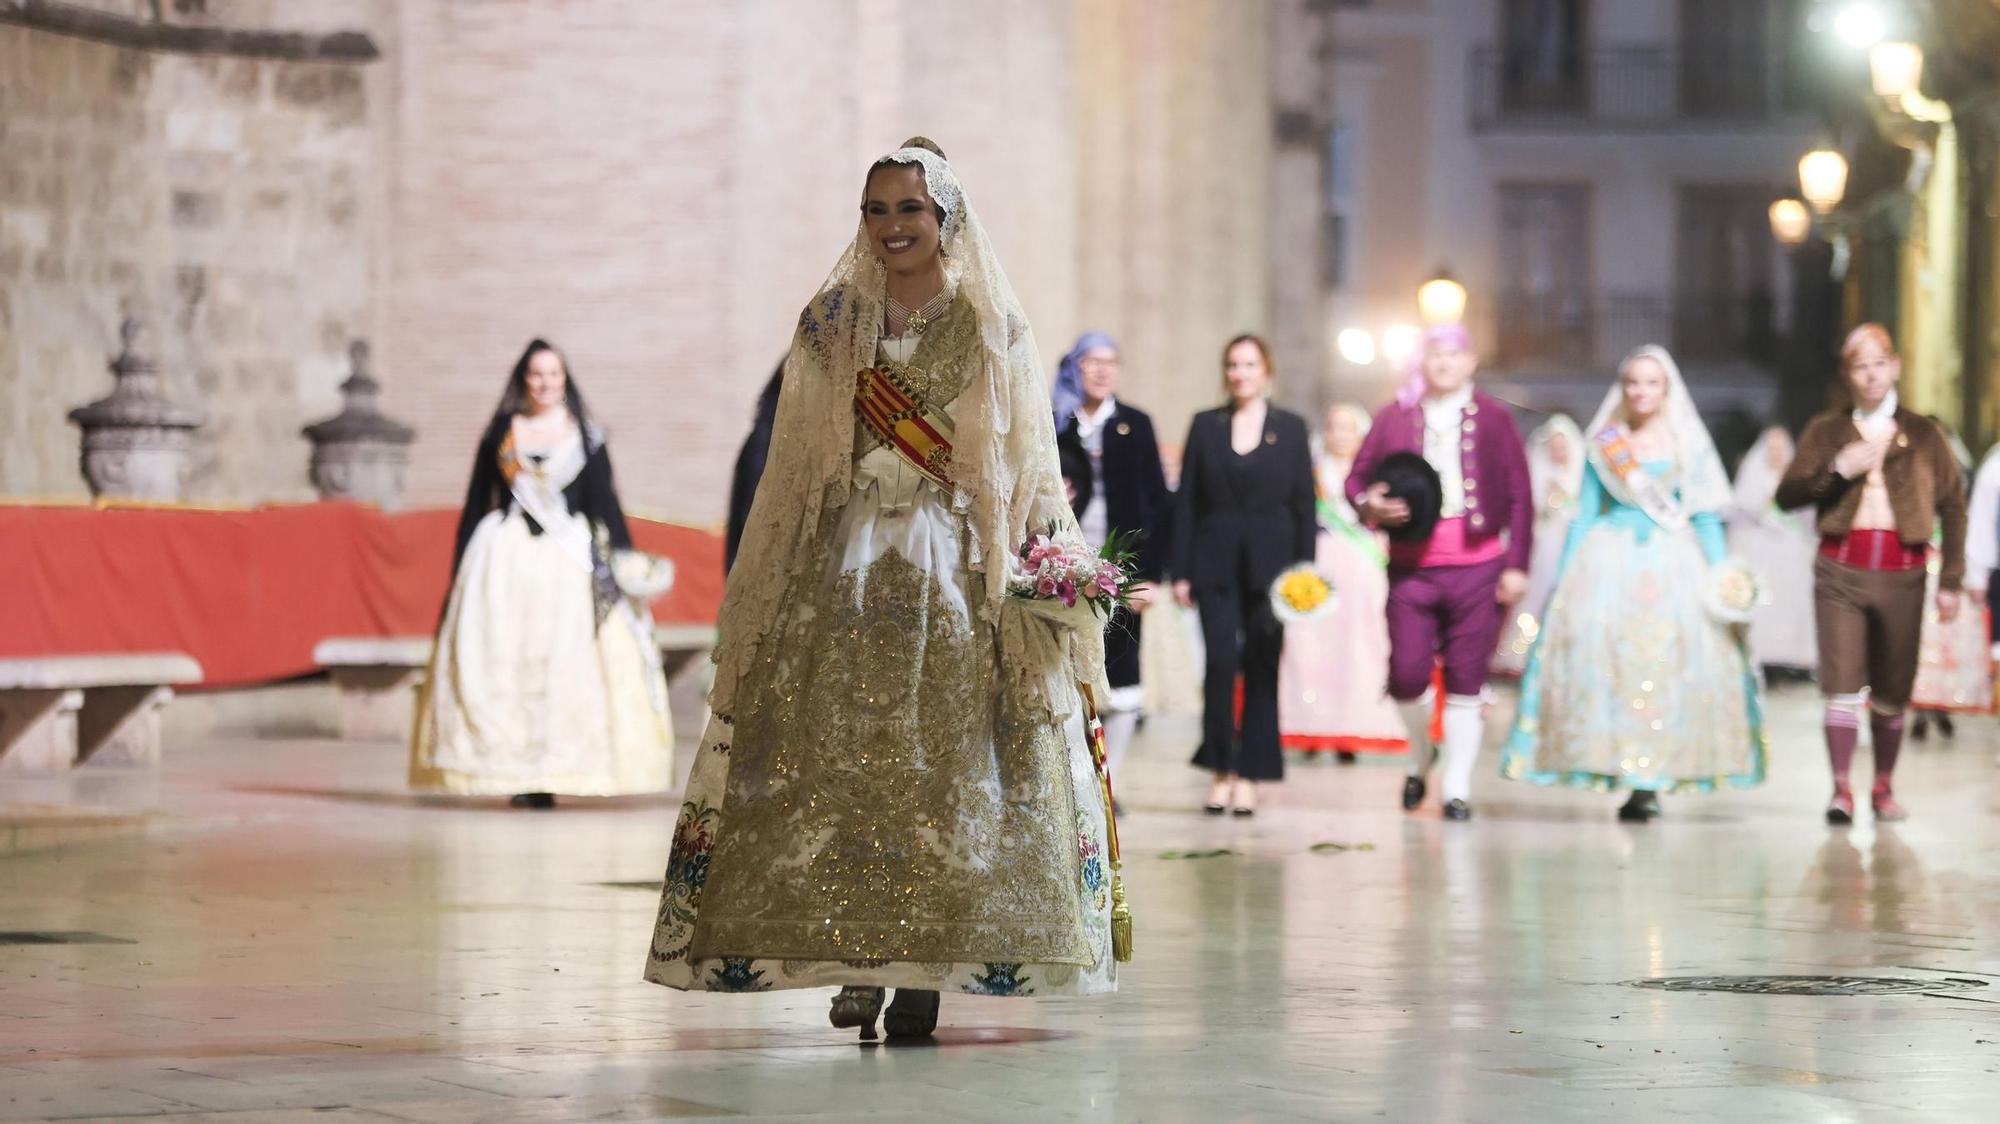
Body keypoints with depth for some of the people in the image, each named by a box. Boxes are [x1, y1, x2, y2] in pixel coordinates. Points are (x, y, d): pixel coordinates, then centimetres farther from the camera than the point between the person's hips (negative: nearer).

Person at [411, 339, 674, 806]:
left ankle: (549, 775, -3)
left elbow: (604, 504, 5)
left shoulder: (586, 438, 8)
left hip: (566, 560, -1)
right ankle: (518, 775, -4)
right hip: (505, 558, 1)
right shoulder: (501, 433, 10)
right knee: (502, 664, -5)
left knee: (564, 662, -5)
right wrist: (460, 571, 7)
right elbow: (475, 505, 11)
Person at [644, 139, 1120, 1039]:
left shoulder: (991, 330, 6)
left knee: (940, 763, -8)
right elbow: (796, 464, 13)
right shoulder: (832, 323, 13)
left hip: (955, 567, -2)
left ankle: (924, 971, -5)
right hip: (844, 561, 2)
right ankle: (856, 962, -5)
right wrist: (768, 588, 7)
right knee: (840, 760, -8)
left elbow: (1028, 466, 4)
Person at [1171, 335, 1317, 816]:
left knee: (1262, 669, 1)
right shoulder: (1205, 425, 8)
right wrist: (1181, 572, 0)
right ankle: (1220, 771, -3)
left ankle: (1249, 776, 7)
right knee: (1220, 662, -12)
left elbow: (1304, 505, 6)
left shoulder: (1290, 428, 7)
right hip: (1216, 563, 0)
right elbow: (1186, 502, 6)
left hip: (1269, 565, 0)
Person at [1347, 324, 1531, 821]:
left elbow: (1519, 497, 5)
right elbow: (1358, 478, 11)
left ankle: (1457, 788, 8)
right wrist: (1369, 506, -13)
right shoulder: (1394, 418, 8)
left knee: (1467, 680, 0)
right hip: (1412, 568, 1)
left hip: (1478, 567, -1)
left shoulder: (1494, 418, 6)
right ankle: (1420, 755, 24)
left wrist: (1517, 565, -1)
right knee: (1406, 674, -6)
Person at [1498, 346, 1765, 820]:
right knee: (1604, 662, -9)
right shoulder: (1604, 444, 9)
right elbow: (1584, 516, 11)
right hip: (1610, 563, 1)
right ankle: (1636, 780, -5)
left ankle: (1648, 783, -6)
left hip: (1673, 566, -1)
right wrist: (1563, 580, 5)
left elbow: (1707, 517, 7)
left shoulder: (1688, 445, 8)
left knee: (1666, 666, -8)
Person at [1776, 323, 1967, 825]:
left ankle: (1884, 787, 19)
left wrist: (1950, 581, 3)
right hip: (1840, 571, -1)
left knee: (1892, 691, 6)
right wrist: (1837, 470, -12)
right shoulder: (1826, 431, 10)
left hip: (1902, 574, 1)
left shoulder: (1924, 435, 10)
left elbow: (1953, 507, 9)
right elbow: (1787, 496, 4)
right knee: (1842, 684, -12)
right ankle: (1840, 789, -14)